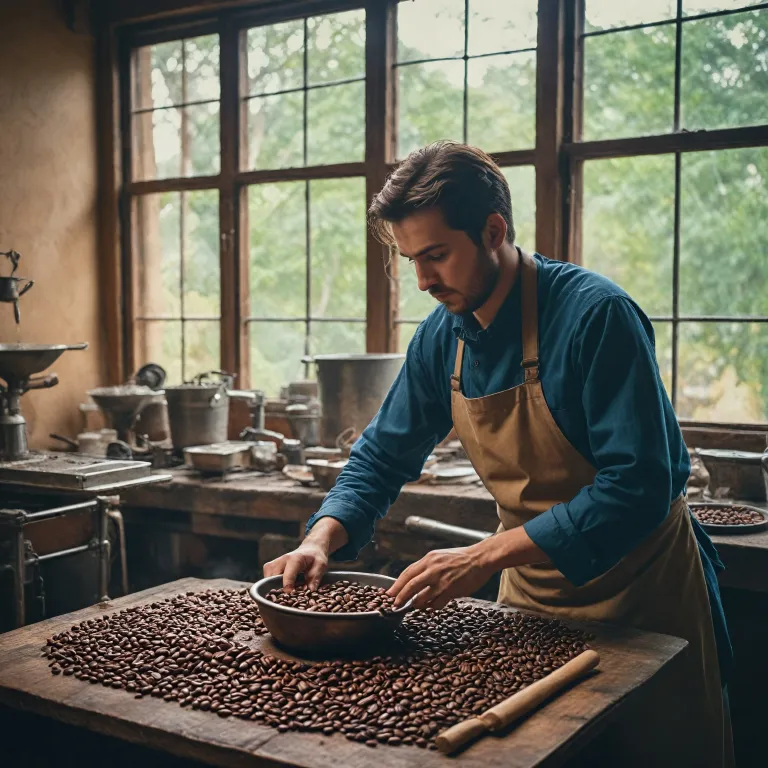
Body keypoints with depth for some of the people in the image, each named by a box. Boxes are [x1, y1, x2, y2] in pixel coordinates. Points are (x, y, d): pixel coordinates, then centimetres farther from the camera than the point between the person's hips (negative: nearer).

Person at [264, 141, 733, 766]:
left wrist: (487, 556, -31)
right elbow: (384, 456, 6)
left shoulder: (596, 315, -25)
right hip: (530, 593, 6)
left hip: (640, 595, -5)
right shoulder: (443, 337, -4)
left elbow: (639, 487, -29)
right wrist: (323, 539, -12)